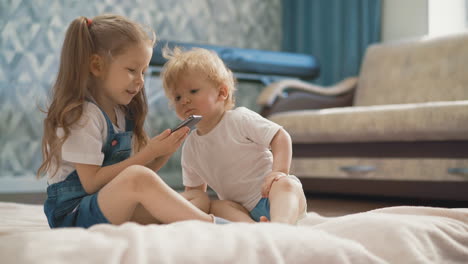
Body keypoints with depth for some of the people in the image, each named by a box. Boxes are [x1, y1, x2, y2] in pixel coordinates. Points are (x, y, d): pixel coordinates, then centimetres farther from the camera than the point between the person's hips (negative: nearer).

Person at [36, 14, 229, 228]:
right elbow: (92, 183, -19)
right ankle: (212, 226, -27)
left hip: (118, 213, 9)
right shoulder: (81, 114, -11)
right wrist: (148, 153, -17)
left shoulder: (123, 114, 15)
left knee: (200, 201, -2)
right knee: (137, 178, -36)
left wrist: (163, 152, -5)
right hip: (73, 216, -9)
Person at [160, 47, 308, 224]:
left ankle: (281, 223, -65)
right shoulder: (190, 148, 10)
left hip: (269, 194, -4)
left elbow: (281, 137, -12)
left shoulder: (240, 119, -7)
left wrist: (279, 170, -27)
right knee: (215, 206, -25)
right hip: (243, 210, 5)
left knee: (284, 184, -36)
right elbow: (195, 190, 21)